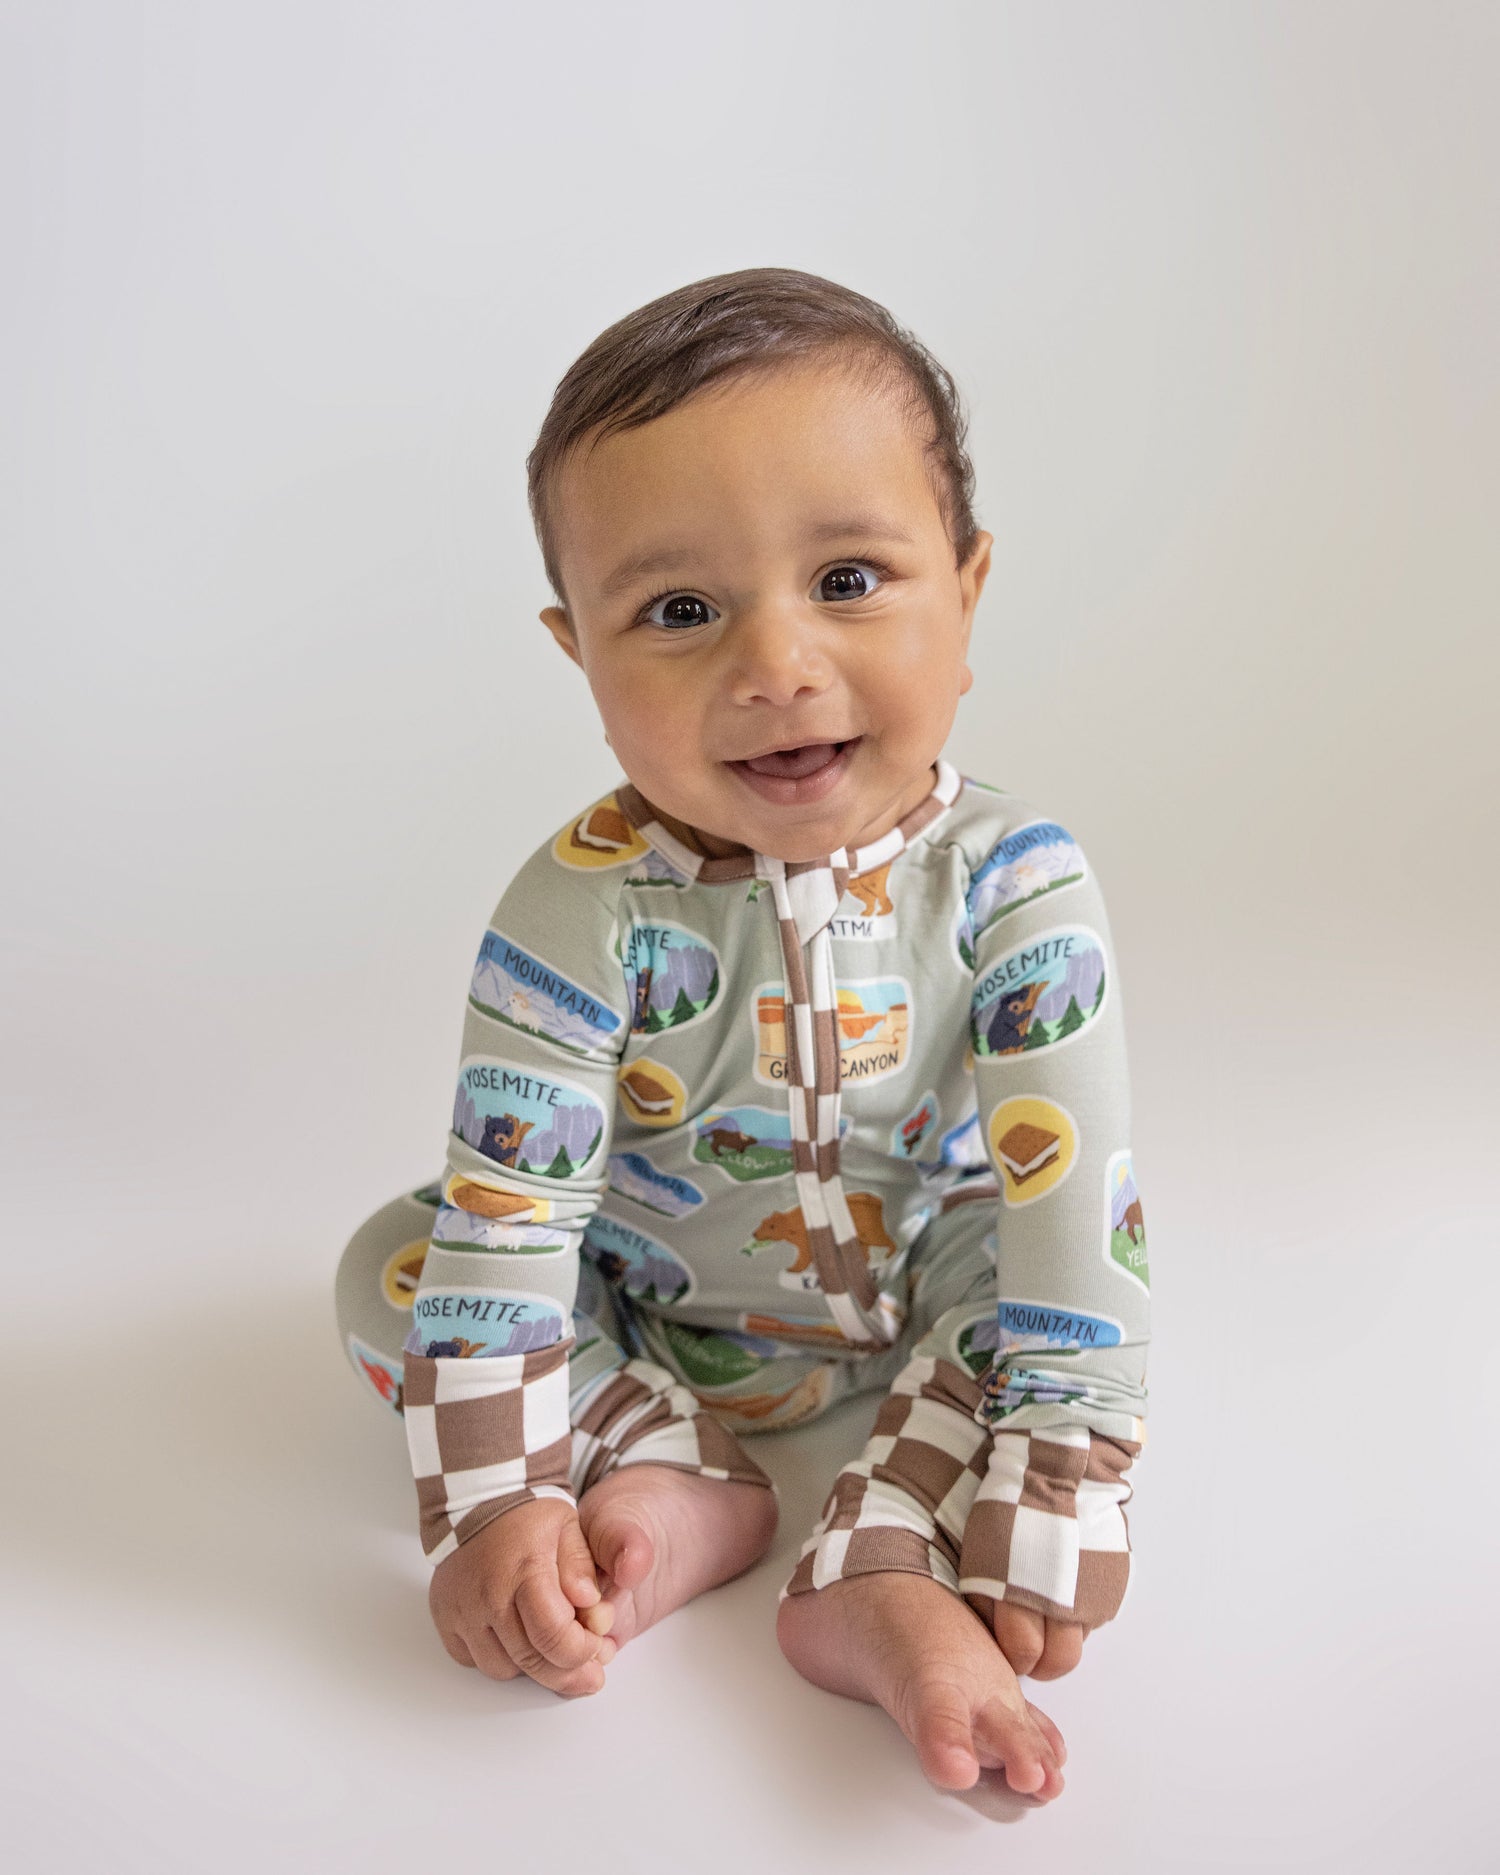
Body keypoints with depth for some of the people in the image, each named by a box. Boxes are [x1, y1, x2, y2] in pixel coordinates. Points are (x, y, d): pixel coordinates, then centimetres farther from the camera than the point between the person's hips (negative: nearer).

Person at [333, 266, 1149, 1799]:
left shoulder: (1012, 882, -26)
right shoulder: (583, 912, -28)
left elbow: (1073, 1208, -26)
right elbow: (509, 1215, -25)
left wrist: (1057, 1498, -28)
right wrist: (497, 1498, -28)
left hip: (914, 1303, 1)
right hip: (641, 1313, 0)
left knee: (1068, 1237, -22)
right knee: (393, 1262, -15)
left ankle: (884, 1574, -28)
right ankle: (669, 1485, -19)